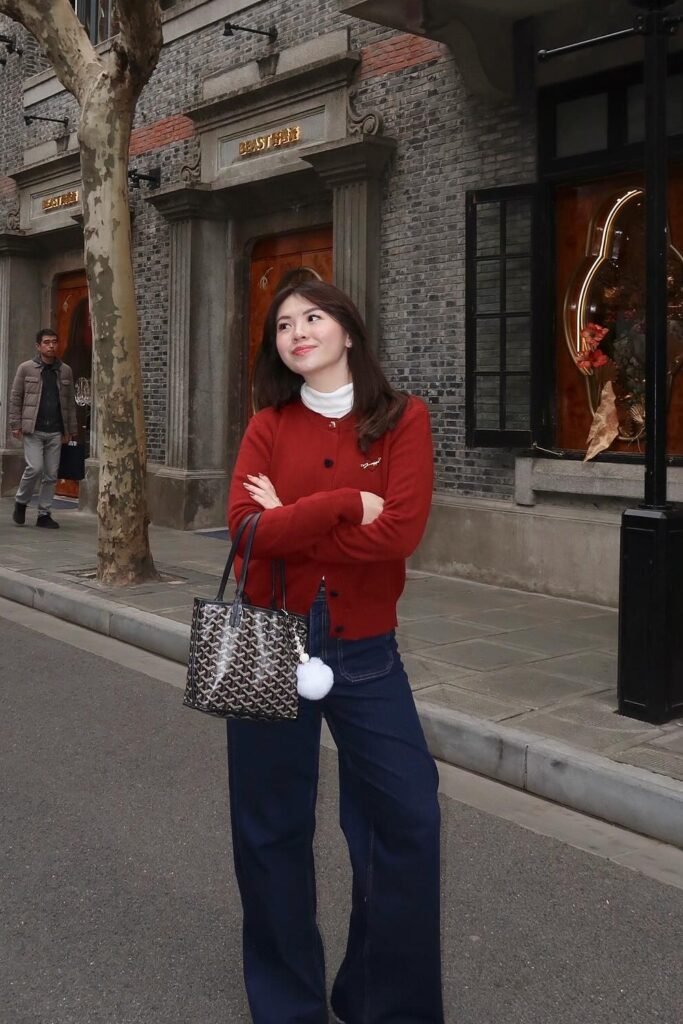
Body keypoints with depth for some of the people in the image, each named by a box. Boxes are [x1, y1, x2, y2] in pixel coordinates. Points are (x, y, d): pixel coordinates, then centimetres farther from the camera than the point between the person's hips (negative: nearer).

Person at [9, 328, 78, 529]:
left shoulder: (65, 371, 9)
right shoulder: (26, 368, 1)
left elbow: (70, 403, 11)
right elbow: (15, 398, 2)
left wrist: (72, 430, 8)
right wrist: (15, 425, -6)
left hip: (55, 432, 3)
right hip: (33, 430, -3)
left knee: (51, 475, 4)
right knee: (35, 468, -13)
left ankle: (44, 514, 14)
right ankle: (21, 502, 12)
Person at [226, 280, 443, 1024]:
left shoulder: (403, 419, -3)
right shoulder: (268, 425, 2)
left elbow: (400, 533, -17)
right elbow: (246, 526, -13)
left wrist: (289, 527, -12)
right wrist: (345, 504, -16)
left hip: (364, 649, -1)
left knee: (407, 815, 0)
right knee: (272, 825, 11)